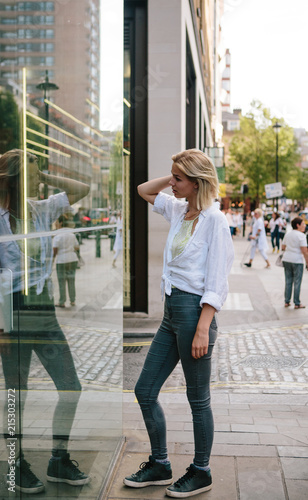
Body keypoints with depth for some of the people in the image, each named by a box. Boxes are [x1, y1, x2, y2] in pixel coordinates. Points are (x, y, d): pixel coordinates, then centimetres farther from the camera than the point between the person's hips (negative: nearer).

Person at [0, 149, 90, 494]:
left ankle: (59, 462, 22)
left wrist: (45, 178, 3)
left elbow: (82, 189, 16)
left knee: (71, 388, 6)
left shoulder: (42, 210, 7)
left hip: (44, 312, 6)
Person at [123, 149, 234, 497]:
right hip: (171, 311, 8)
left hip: (194, 310, -8)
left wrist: (203, 330, -20)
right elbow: (144, 191, 26)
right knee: (144, 391, 12)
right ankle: (159, 466, 28)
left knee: (198, 399, 7)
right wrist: (173, 176, 11)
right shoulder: (179, 210, 9)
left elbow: (216, 283, -16)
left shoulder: (214, 219, -12)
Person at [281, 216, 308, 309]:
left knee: (288, 282, 12)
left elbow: (283, 247, 15)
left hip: (286, 260, 6)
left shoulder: (287, 234, 10)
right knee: (297, 283, 1)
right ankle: (297, 304, 7)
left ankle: (287, 302, 16)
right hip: (297, 260, -6)